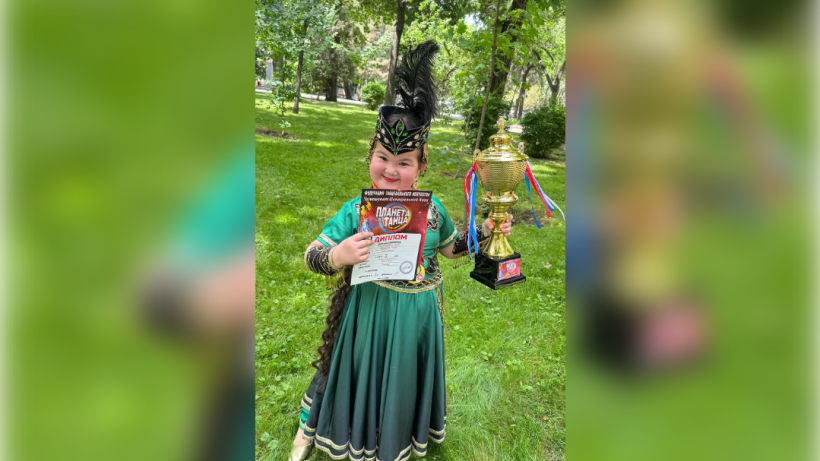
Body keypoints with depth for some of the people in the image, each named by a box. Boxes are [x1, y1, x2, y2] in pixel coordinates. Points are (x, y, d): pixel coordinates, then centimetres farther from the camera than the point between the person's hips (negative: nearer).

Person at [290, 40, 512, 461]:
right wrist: (337, 256, -36)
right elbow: (311, 255, -15)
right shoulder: (355, 211, -17)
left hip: (418, 312, 3)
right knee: (360, 374, 17)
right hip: (368, 310, -3)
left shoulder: (432, 208, -6)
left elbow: (450, 247, 12)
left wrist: (486, 232, 0)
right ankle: (309, 426, 49)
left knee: (406, 377, 23)